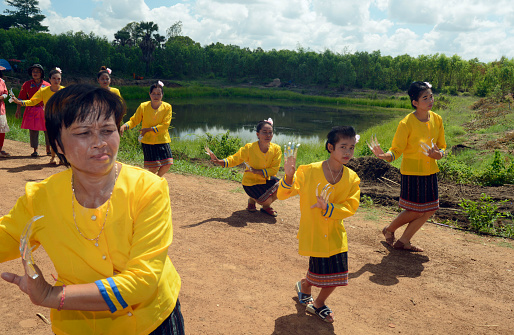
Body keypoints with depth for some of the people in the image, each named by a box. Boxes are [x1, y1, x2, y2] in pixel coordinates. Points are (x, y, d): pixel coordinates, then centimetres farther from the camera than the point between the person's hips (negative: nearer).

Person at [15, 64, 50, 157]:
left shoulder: (47, 85, 4)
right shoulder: (26, 85, 4)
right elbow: (21, 99, 5)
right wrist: (18, 110, 0)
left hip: (45, 110, 0)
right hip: (31, 110, 0)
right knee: (33, 130, 1)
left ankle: (48, 149, 17)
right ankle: (35, 150, 9)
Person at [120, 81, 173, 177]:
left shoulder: (167, 107, -5)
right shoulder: (143, 106, -3)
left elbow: (165, 125, -13)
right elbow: (134, 120, 1)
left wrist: (149, 129, -20)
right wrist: (124, 126, -19)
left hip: (162, 140, 1)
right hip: (148, 141, -1)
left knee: (167, 164, -4)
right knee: (154, 167, -7)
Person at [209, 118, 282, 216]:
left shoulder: (276, 149, -14)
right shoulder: (249, 148, -19)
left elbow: (274, 169, -14)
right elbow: (234, 159, -14)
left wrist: (257, 171, -26)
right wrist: (218, 161, -31)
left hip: (266, 179, 4)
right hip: (251, 182, -4)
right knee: (267, 200, -22)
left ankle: (266, 206, 8)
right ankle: (252, 199, 16)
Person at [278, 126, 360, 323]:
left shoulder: (352, 179, -5)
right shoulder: (309, 171, -15)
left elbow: (350, 208, -10)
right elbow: (283, 195, -14)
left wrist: (328, 208, -28)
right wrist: (289, 177, -34)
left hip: (335, 235, 4)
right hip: (313, 232, -3)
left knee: (337, 276, 8)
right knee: (321, 273, 3)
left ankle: (318, 304, 36)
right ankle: (304, 285, 39)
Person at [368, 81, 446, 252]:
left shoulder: (437, 119, 3)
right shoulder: (407, 123, -15)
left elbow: (442, 147, 11)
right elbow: (396, 150, -13)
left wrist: (439, 154, -13)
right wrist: (384, 155, -35)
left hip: (430, 172, 7)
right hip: (411, 172, -6)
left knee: (429, 210, 8)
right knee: (415, 211, -1)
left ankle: (404, 241, 23)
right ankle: (389, 230, 27)